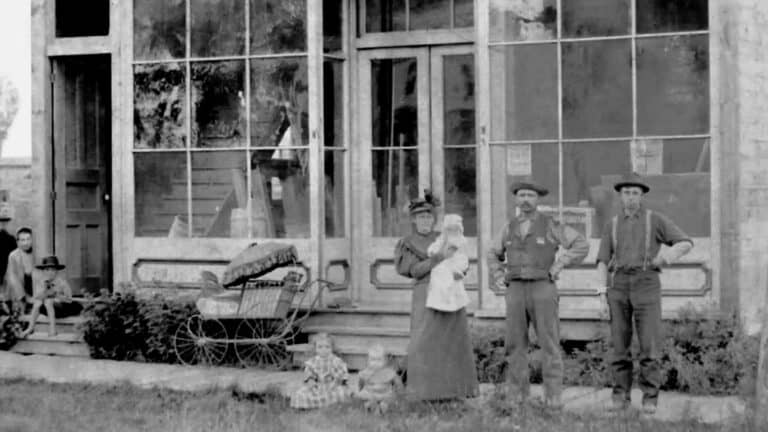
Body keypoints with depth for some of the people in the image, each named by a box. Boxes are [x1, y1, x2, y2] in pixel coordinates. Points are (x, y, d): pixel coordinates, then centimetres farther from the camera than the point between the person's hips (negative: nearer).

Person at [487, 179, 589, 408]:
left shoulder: (550, 225, 0)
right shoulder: (510, 227, 12)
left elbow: (581, 245, -4)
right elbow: (494, 255, 26)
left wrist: (557, 267, -9)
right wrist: (498, 279, 10)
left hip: (543, 289, -3)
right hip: (516, 291, 3)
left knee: (549, 344, -7)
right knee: (515, 345, 0)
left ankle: (553, 395, -4)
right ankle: (517, 395, 6)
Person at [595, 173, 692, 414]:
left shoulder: (656, 220, 6)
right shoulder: (612, 225, 14)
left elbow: (686, 244, 0)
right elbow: (603, 262, 9)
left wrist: (664, 258, -19)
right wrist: (602, 290, -7)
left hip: (646, 284, -2)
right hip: (619, 286, 2)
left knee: (649, 344, -8)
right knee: (620, 343, 0)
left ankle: (650, 398, -2)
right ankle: (621, 396, 7)